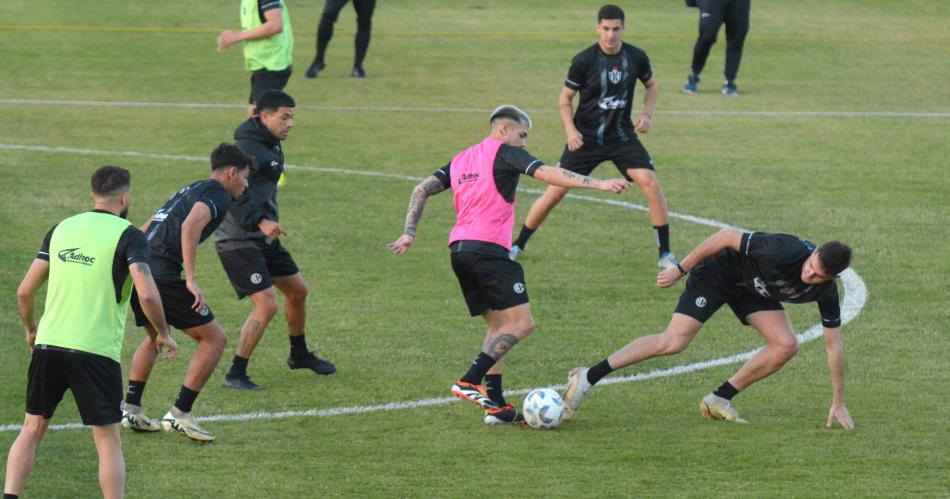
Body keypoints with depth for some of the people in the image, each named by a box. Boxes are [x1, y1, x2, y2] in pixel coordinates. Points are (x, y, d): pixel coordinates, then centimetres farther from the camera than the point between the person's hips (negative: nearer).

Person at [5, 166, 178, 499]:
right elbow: (147, 294, -18)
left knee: (32, 431, 15)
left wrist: (30, 329, 30)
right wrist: (163, 334, -1)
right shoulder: (128, 236, -5)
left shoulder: (61, 229, 11)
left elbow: (25, 291, 13)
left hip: (48, 346, 4)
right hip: (96, 352, -4)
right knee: (108, 442, 3)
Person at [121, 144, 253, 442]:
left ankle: (131, 409, 25)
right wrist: (192, 281, -23)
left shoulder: (189, 191, 26)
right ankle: (179, 414, -2)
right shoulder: (218, 194, -2)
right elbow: (190, 227, -21)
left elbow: (145, 230, 29)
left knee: (154, 337, 33)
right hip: (162, 276, -9)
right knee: (214, 340, 1)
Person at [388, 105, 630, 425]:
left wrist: (409, 232, 14)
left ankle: (496, 405, 8)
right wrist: (599, 185, -14)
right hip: (489, 249, -9)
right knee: (522, 324, -10)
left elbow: (422, 190, 17)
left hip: (459, 249, 9)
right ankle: (470, 382, -20)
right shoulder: (505, 153, 1)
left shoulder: (462, 159, 23)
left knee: (498, 326, 16)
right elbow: (548, 174, -10)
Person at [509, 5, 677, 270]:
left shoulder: (636, 57, -7)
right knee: (555, 192, -4)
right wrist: (571, 130, -17)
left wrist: (646, 114, -5)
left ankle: (665, 253, -4)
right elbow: (565, 98, -2)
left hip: (622, 137, 2)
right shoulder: (584, 61, -14)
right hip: (585, 138, -2)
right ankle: (517, 246, 14)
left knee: (651, 183, -16)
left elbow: (651, 86, 13)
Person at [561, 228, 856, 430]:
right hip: (719, 272, -6)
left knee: (786, 346, -12)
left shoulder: (825, 291, -20)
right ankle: (587, 379, -11)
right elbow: (727, 237, -27)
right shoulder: (784, 253, -38)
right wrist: (680, 269, -21)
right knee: (673, 342, -18)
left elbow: (834, 345, -10)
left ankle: (719, 400, 2)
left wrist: (838, 403, -8)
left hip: (752, 287, 6)